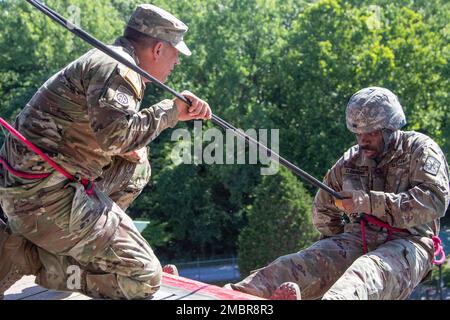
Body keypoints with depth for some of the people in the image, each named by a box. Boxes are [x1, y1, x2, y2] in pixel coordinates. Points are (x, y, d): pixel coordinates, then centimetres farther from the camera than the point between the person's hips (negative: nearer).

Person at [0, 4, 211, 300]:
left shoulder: (105, 60, 21)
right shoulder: (117, 67, -11)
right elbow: (117, 133, -27)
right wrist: (170, 111, -12)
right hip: (46, 195, -10)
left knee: (136, 167, 28)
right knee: (144, 278, -8)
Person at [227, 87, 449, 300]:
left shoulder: (420, 150, -1)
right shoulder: (351, 161, 16)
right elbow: (324, 207, 32)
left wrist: (369, 201, -21)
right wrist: (339, 243, 18)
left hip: (407, 243, -4)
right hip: (358, 239, 4)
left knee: (369, 271, -39)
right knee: (305, 263, -24)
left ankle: (335, 299, -71)